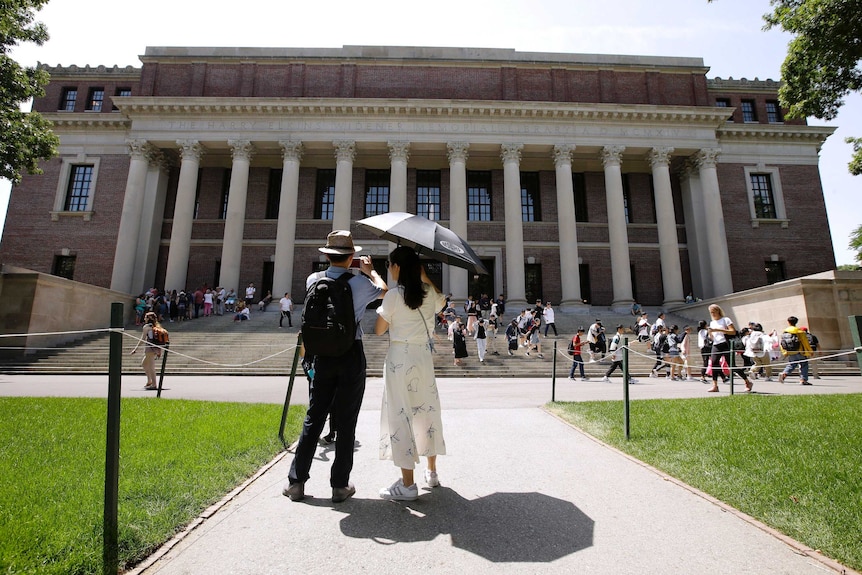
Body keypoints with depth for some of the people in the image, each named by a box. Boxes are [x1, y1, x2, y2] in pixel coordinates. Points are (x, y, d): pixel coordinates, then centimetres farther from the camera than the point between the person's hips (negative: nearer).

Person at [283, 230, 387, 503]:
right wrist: (369, 270, 26)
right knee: (345, 421, 7)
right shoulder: (359, 282, -10)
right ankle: (340, 485, 18)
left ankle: (296, 482, 22)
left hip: (322, 355, 3)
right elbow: (383, 291, 12)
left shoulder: (313, 280, 0)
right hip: (351, 355, -3)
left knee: (313, 417, 13)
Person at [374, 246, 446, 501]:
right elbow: (440, 300, 27)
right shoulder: (430, 293, 3)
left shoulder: (394, 295, -12)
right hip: (424, 356, 6)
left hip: (400, 358, -6)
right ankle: (432, 472, 32)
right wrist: (424, 276, 24)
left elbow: (378, 330, -6)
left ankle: (407, 485, 6)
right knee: (427, 410, 17)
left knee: (401, 414, 1)